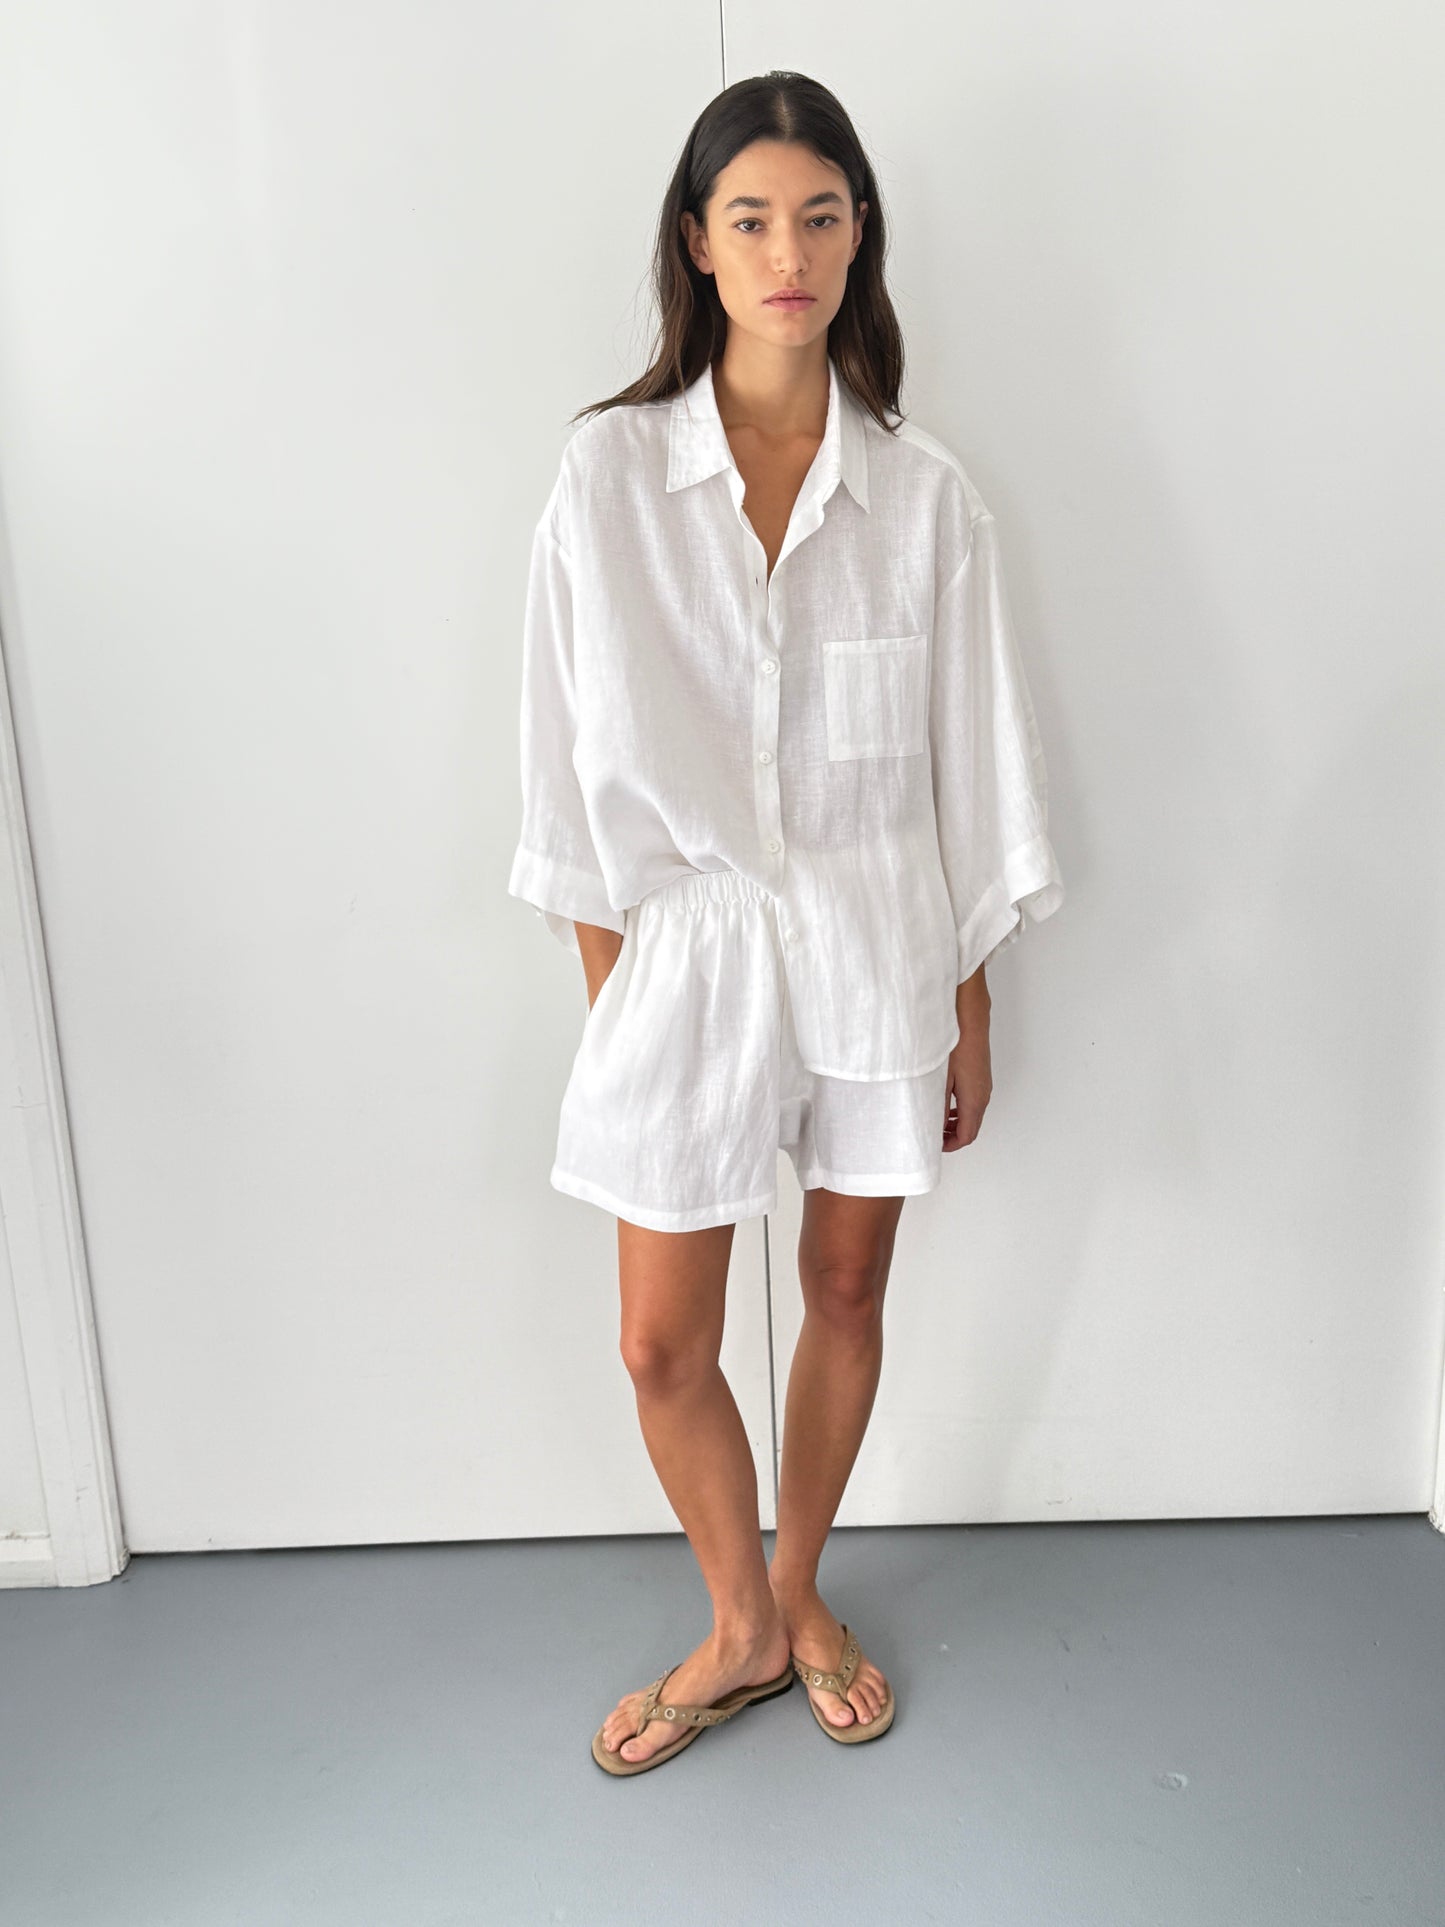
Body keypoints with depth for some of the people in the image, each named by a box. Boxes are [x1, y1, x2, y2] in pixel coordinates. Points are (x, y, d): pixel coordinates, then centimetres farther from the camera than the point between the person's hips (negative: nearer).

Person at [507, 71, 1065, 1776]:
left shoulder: (922, 492, -2)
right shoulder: (610, 469, -5)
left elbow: (970, 764, 1)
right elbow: (577, 757, -2)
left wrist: (970, 1014, 3)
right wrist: (605, 994, -3)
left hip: (879, 944, 1)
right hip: (689, 945, 0)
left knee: (848, 1292, 15)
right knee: (663, 1346, 6)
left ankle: (798, 1598, 42)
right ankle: (742, 1629, 36)